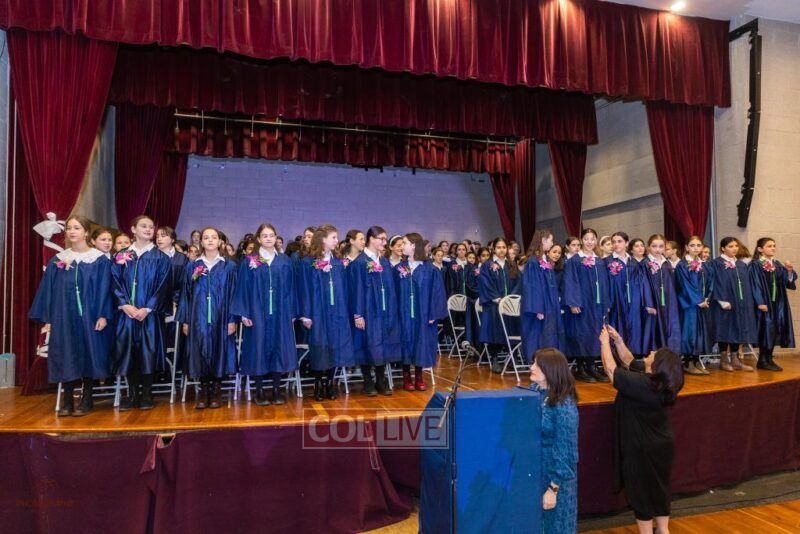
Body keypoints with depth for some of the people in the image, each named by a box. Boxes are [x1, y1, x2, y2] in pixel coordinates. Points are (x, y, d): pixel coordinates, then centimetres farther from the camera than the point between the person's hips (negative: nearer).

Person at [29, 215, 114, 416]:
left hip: (90, 316, -2)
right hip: (63, 318, 3)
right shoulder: (57, 261, 7)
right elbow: (47, 290, 8)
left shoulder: (100, 260, -1)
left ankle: (87, 400, 12)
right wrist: (47, 318, 3)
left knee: (89, 356, 2)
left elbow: (104, 290, -4)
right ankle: (67, 401, 14)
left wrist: (103, 315, -12)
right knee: (66, 358, 4)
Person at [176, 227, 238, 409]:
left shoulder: (229, 267, 4)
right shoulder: (192, 267, 8)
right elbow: (186, 294, 8)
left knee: (219, 351, 1)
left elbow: (233, 294, 2)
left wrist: (232, 320, -5)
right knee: (201, 351, 0)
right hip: (199, 317, 1)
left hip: (220, 317, -1)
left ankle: (216, 390, 11)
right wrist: (185, 320, 2)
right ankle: (204, 390, 10)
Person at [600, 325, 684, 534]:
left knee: (641, 492, 8)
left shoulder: (639, 383, -29)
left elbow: (611, 368, -20)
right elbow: (629, 360, 9)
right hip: (661, 445, 8)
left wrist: (605, 342, -9)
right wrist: (617, 340, 3)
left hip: (642, 449, -8)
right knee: (659, 487, 21)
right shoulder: (658, 379, -3)